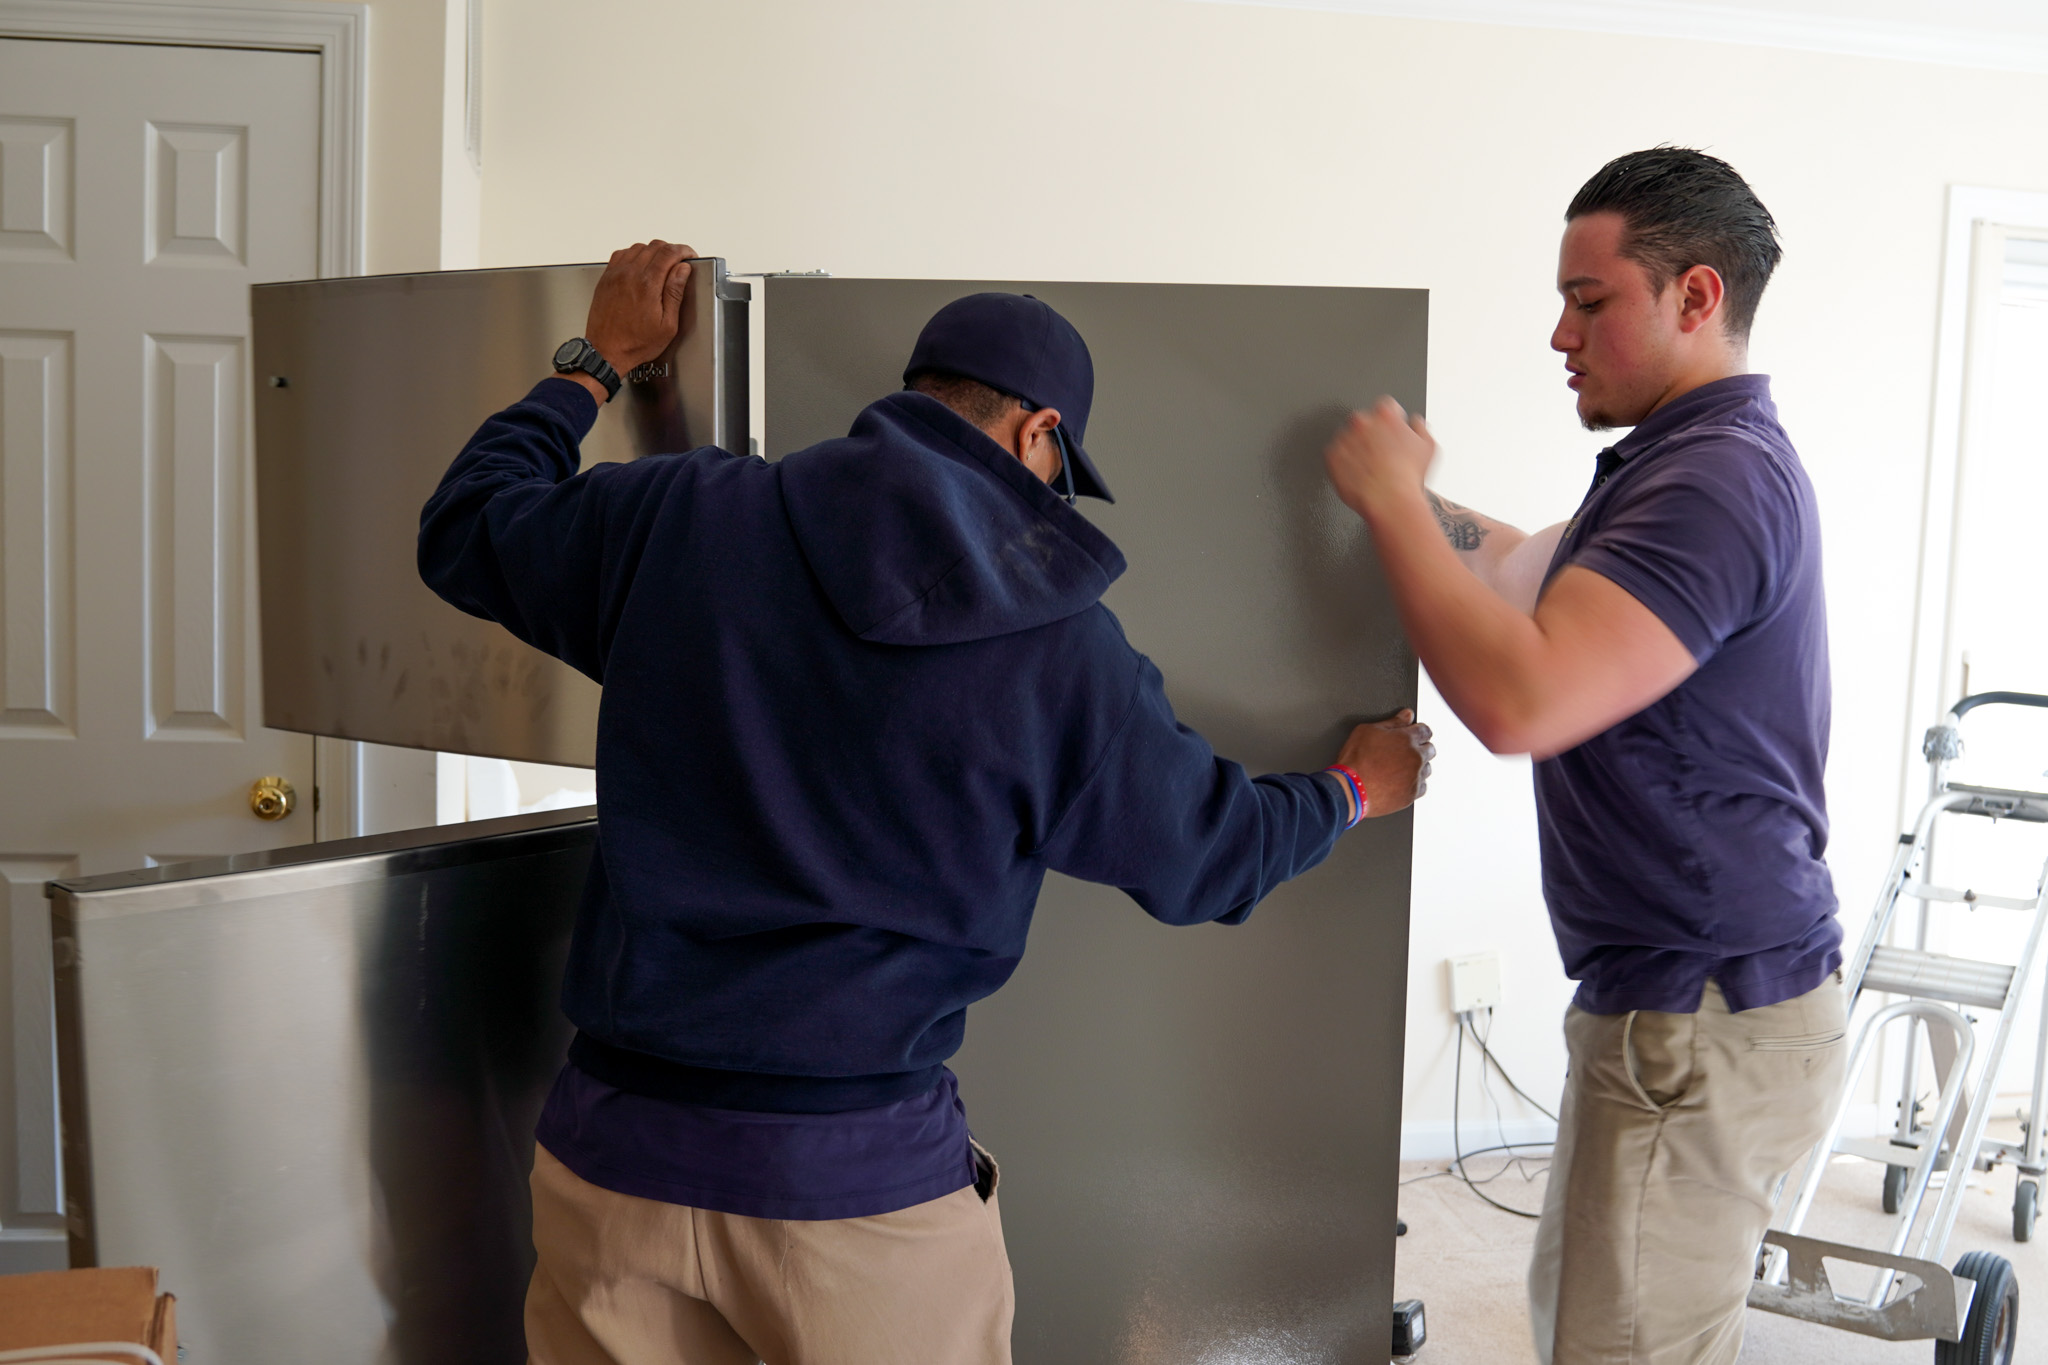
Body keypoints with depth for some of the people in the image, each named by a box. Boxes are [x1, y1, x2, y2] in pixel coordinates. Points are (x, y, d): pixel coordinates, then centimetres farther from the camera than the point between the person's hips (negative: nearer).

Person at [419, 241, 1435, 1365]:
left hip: (615, 1146, 3)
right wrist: (1355, 788, 29)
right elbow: (1211, 856, 8)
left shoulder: (675, 517, -3)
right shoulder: (1059, 648, -7)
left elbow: (462, 532, 16)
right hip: (861, 1182, -2)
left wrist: (595, 364, 28)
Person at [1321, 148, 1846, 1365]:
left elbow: (1520, 701, -33)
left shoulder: (1717, 480, -22)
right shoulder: (1700, 459, 14)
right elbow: (1533, 572, 29)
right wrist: (1406, 492, 18)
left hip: (1708, 1025, -11)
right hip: (1683, 1000, 11)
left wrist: (1392, 499, -22)